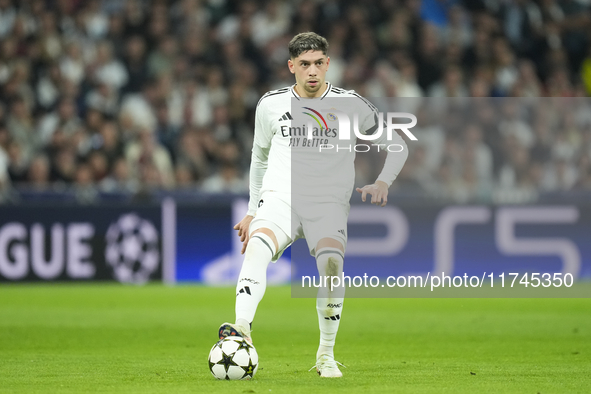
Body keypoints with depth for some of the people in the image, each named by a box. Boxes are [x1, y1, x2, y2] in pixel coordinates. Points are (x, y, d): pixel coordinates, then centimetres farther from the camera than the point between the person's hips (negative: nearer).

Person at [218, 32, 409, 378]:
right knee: (257, 246, -32)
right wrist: (252, 211, 23)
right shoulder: (271, 105, 8)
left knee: (332, 263, -29)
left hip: (328, 203, -1)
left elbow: (397, 146, 10)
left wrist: (382, 183, -7)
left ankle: (326, 355, -14)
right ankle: (241, 330, -46)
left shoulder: (351, 105, 2)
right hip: (279, 197, 1)